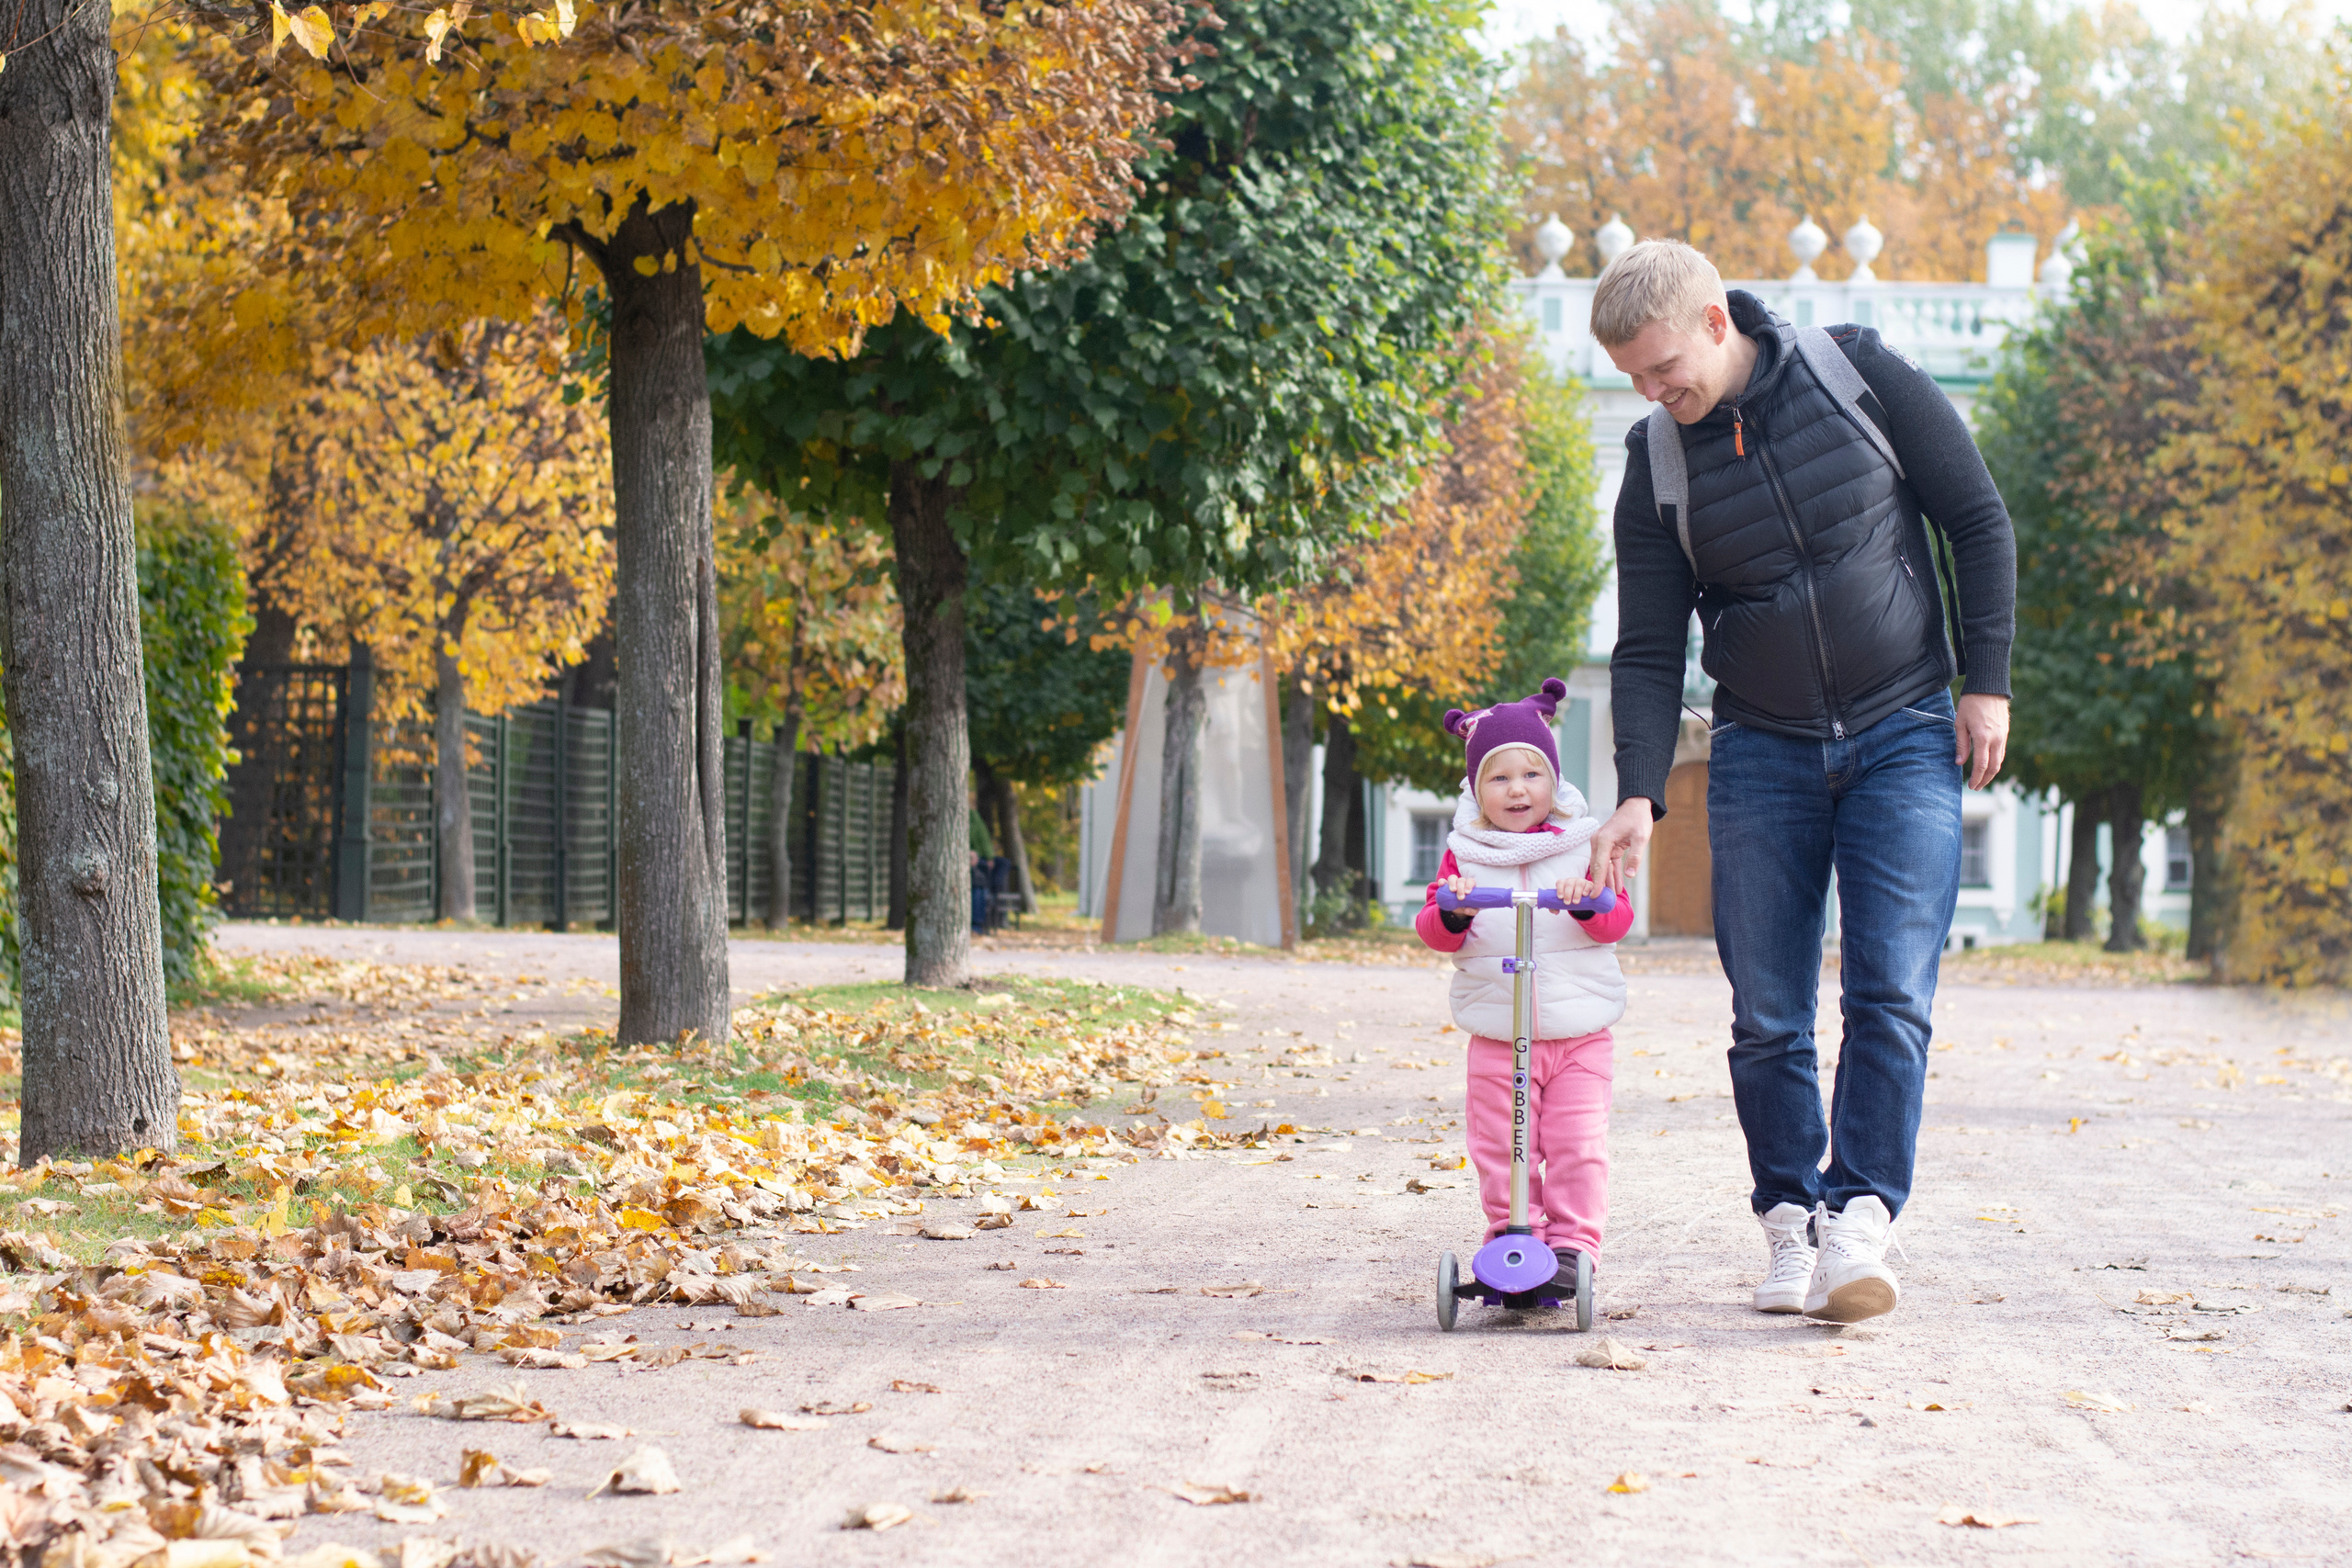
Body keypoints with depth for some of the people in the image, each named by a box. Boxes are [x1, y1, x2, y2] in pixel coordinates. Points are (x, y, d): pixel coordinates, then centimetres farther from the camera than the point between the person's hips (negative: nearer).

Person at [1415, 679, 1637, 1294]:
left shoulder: (1582, 846, 4)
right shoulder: (1464, 855, 5)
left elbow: (1619, 919, -4)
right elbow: (1432, 929, 0)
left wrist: (1588, 900, -25)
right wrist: (1451, 913, -23)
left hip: (1579, 1033, -1)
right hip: (1497, 1036, 1)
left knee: (1577, 1147, -6)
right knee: (1503, 1149, 0)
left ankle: (1572, 1244, 1)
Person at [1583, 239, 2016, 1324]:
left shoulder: (1859, 376, -7)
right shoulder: (1658, 463, -1)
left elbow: (1978, 519, 1)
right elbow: (1648, 651, 1)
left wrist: (1986, 681, -4)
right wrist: (1639, 794, -11)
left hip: (1905, 736, -2)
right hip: (1763, 753, 2)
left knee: (1890, 995, -13)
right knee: (1766, 1017, -1)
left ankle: (1862, 1223, -17)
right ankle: (1791, 1229, 8)